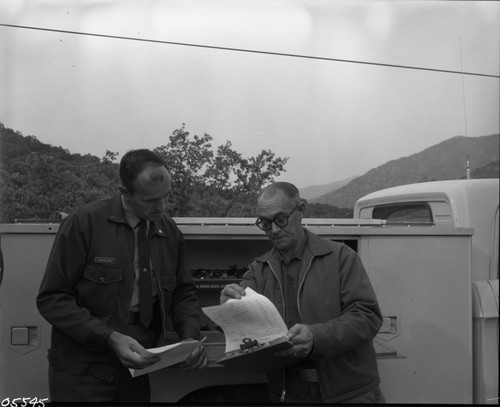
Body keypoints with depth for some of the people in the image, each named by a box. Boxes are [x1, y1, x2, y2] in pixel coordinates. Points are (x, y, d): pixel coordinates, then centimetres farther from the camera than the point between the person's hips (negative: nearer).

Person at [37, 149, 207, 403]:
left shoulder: (169, 232, 3)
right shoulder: (83, 223, -13)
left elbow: (183, 292, 13)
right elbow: (52, 298, -13)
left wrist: (190, 337, -7)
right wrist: (109, 338, -23)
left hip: (137, 370, 4)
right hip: (81, 373, -4)